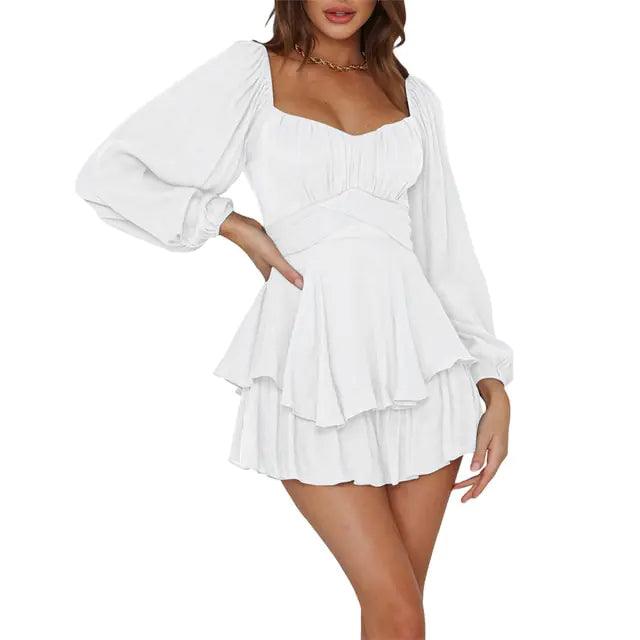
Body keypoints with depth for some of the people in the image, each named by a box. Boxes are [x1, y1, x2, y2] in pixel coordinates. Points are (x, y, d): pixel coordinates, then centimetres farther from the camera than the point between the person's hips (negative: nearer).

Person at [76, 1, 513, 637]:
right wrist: (235, 227, -3)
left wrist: (494, 385, 8)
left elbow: (447, 250, 13)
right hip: (314, 362, -3)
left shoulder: (414, 97, 13)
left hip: (415, 355, 3)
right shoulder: (250, 71, 3)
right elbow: (110, 174, 2)